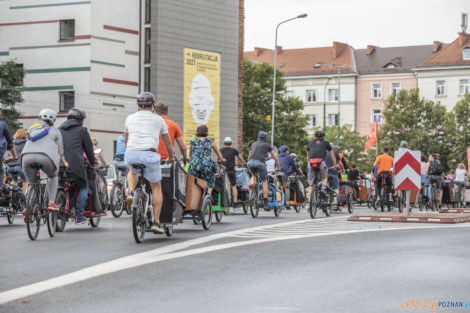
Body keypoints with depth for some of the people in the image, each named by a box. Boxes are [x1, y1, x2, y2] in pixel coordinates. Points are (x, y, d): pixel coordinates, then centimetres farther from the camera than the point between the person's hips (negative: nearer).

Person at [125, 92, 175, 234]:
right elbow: (167, 141, 28)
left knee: (132, 172, 37)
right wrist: (171, 157, 44)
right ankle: (156, 222, 6)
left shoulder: (130, 118, 21)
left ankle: (131, 193, 8)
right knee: (156, 187, 13)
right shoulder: (158, 119, 16)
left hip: (131, 154, 2)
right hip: (149, 154, -2)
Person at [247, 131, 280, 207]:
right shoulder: (267, 145, 21)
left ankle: (252, 184, 3)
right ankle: (265, 203, 4)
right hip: (260, 163, -3)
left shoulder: (253, 144, 29)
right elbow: (275, 158, 25)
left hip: (251, 162, 3)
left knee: (254, 174, 35)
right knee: (264, 182, 10)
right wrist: (278, 168, 39)